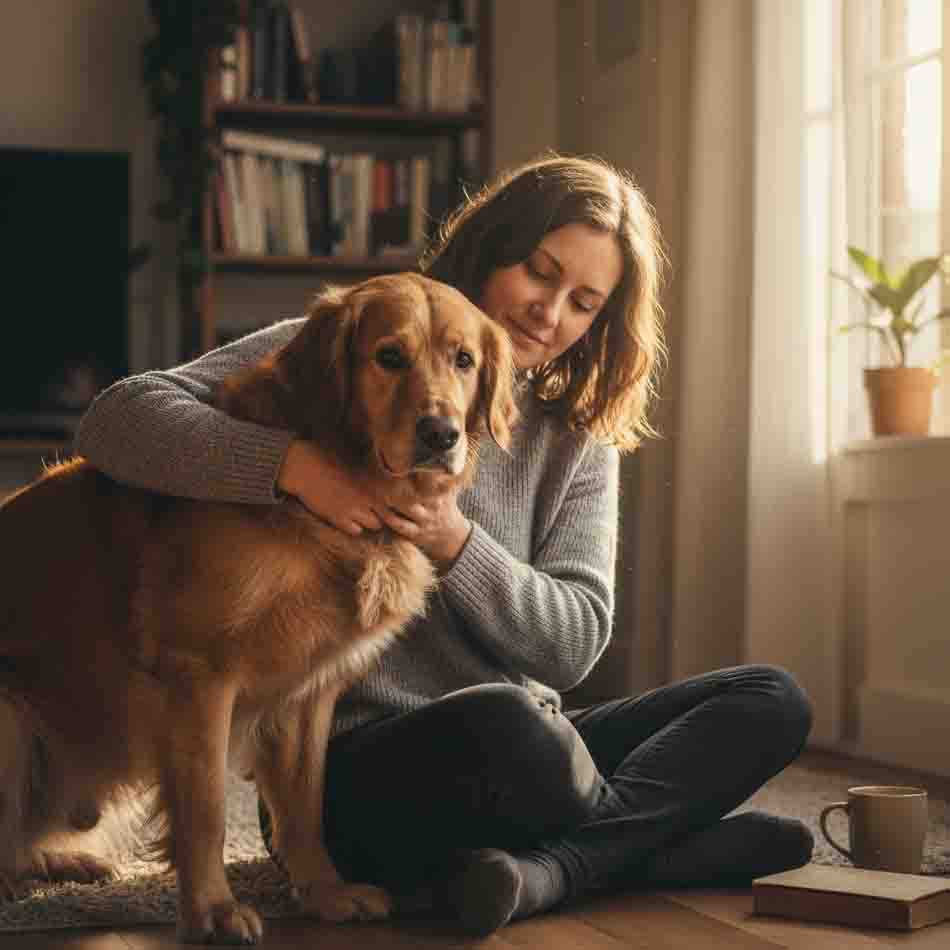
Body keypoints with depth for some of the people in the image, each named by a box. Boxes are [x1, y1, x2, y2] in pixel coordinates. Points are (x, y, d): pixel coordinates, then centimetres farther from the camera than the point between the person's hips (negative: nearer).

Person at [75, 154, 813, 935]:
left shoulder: (577, 444, 13)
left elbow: (574, 641, 1)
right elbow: (118, 422, -11)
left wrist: (454, 542, -16)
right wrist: (295, 464, -26)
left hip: (525, 756, 6)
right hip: (353, 768, -6)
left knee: (772, 702, -9)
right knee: (497, 722, -39)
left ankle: (545, 866, -27)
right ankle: (650, 837, -11)